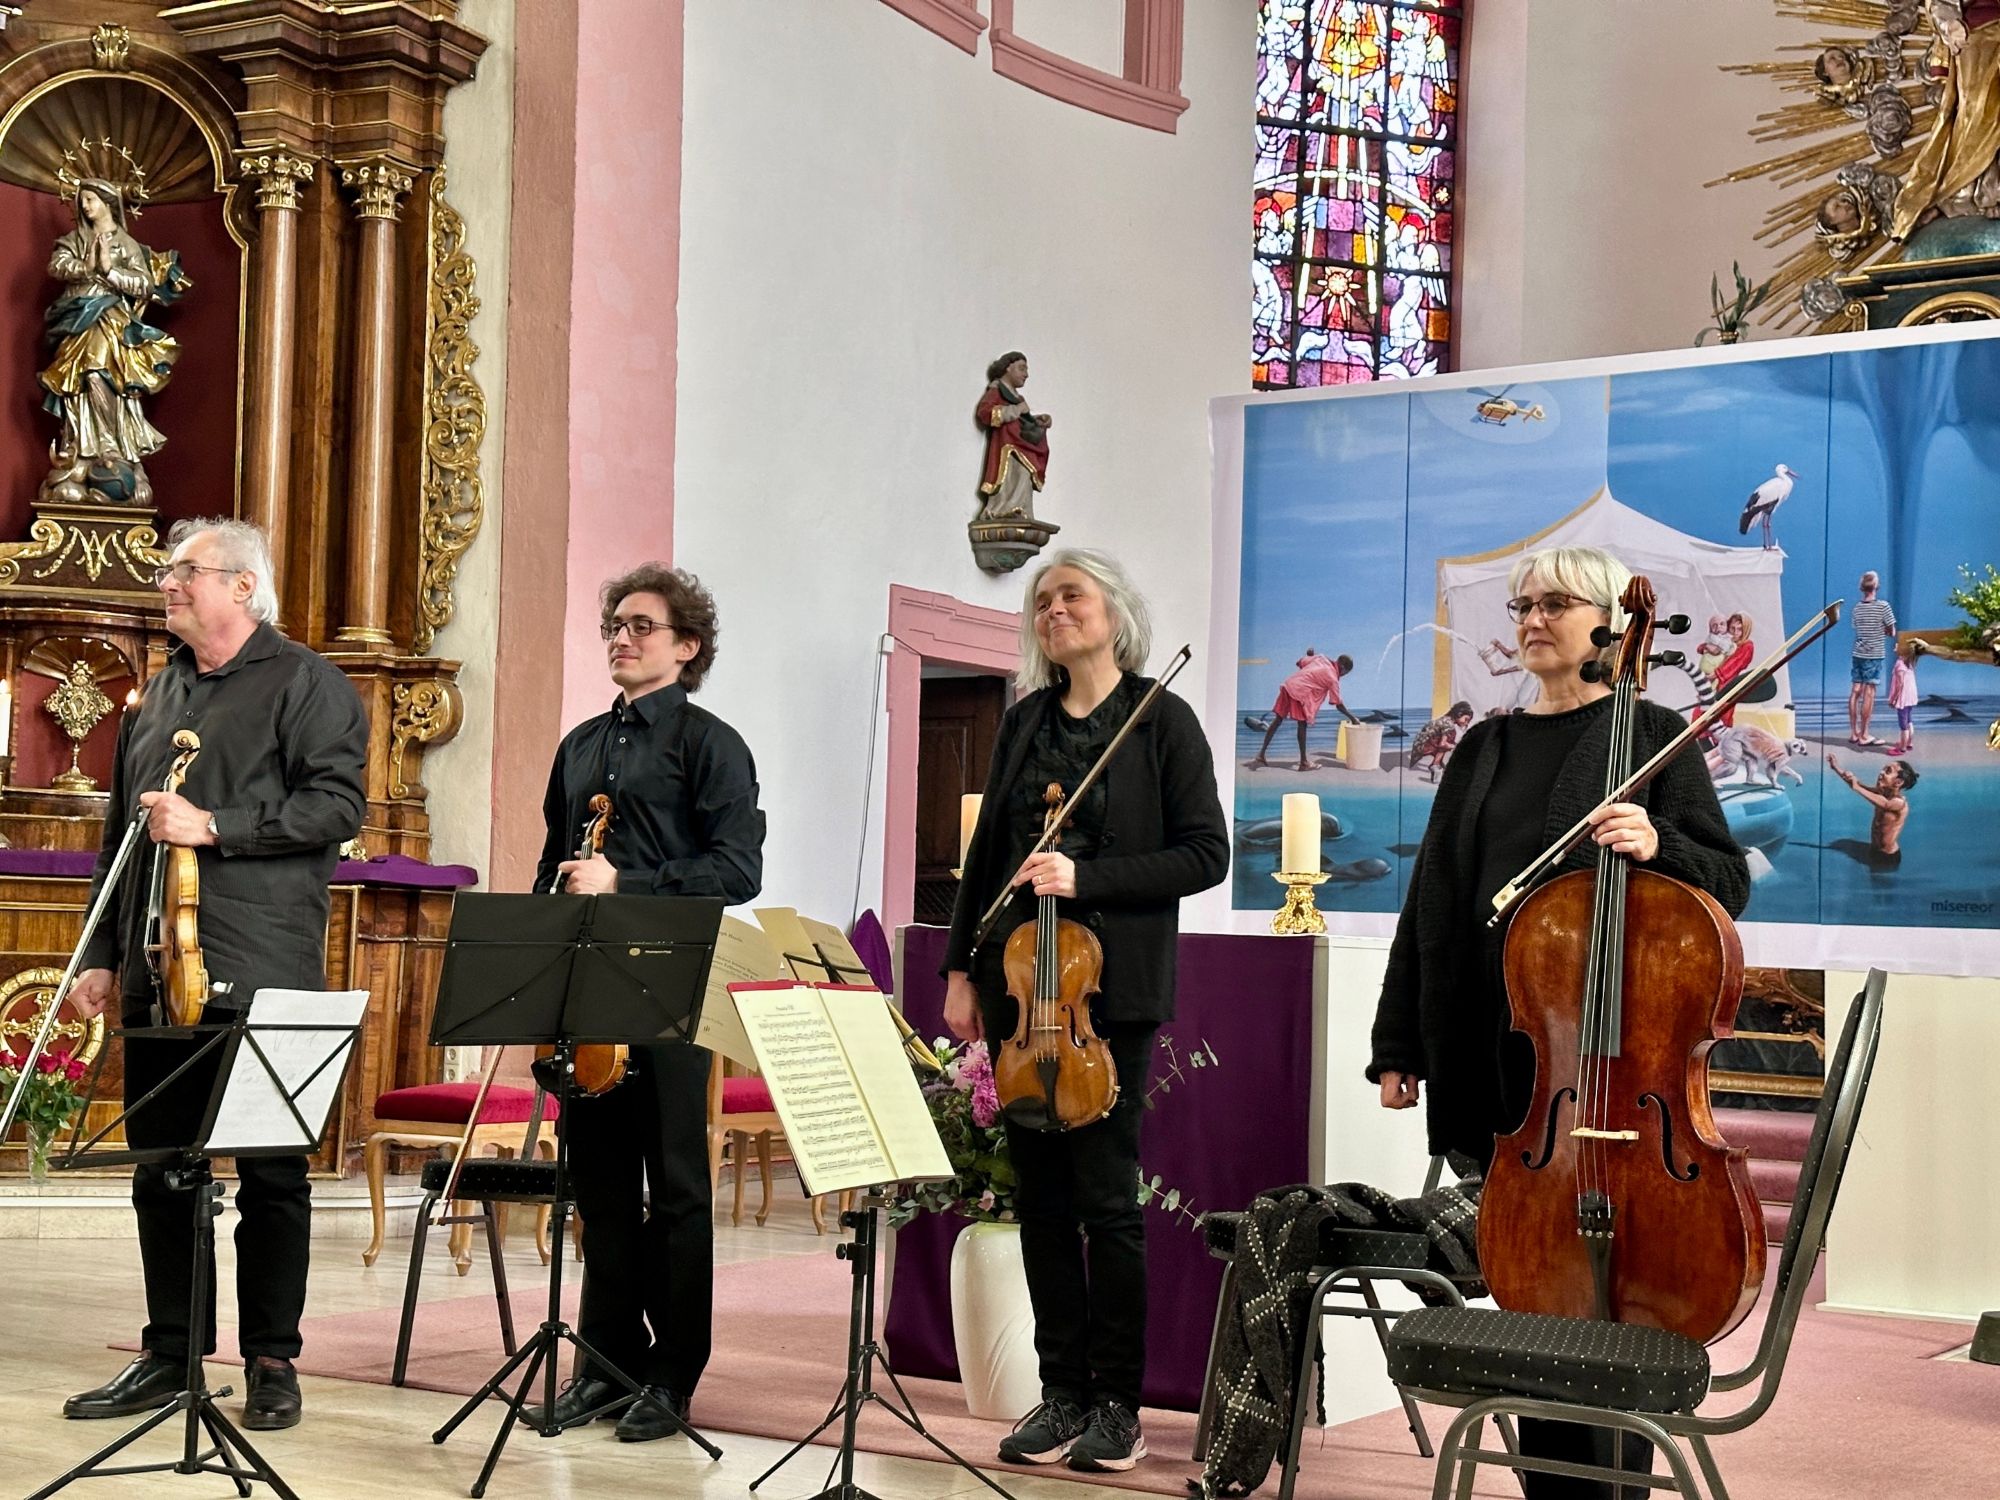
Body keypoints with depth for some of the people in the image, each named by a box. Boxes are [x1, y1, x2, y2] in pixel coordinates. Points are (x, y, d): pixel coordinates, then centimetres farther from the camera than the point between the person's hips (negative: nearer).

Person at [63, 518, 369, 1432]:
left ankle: (271, 1362, 7)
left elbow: (338, 802, -13)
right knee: (161, 1168, 9)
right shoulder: (157, 697, 20)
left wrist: (213, 828, -18)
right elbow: (121, 834, 23)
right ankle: (170, 1354, 18)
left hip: (261, 977, -7)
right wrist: (102, 955, 17)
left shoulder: (304, 684, -1)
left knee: (271, 1174, -1)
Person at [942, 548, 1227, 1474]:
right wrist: (962, 971, 9)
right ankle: (1062, 1393, 13)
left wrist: (1086, 877, -16)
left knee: (1104, 1195, -4)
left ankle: (1116, 1402, 6)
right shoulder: (1024, 724, 12)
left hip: (1110, 988, -5)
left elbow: (1205, 853, -7)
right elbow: (987, 853, 15)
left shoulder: (1161, 721, -2)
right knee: (1041, 1195, 6)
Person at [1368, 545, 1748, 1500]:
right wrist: (1398, 1045, 12)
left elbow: (1727, 883, -1)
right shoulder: (1484, 749, 15)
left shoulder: (1651, 734, 2)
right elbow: (1431, 900, 14)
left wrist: (1657, 845, -22)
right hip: (1492, 1054, 4)